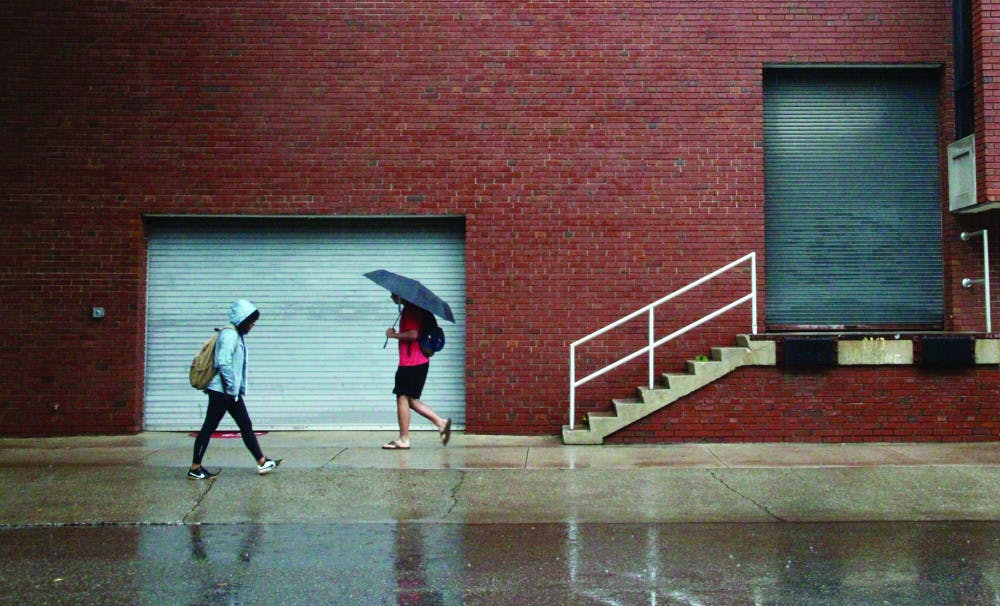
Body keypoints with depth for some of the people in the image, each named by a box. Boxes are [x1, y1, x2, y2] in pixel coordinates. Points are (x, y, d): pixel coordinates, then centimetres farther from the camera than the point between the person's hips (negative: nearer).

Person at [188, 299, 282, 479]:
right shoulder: (229, 334, -14)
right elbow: (224, 363, -22)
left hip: (232, 392, 10)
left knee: (246, 425, 11)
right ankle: (195, 469, 6)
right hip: (222, 390, -10)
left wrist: (238, 390, 16)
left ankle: (262, 463, 15)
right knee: (209, 427, -2)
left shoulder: (237, 335, 15)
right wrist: (231, 388, -18)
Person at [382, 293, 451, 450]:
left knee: (402, 398, -2)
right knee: (410, 399, 14)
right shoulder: (415, 309, 18)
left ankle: (403, 440, 2)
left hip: (410, 363, -10)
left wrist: (393, 334, -12)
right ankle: (441, 422, 8)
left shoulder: (409, 310, -13)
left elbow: (413, 334, -24)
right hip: (420, 362, 10)